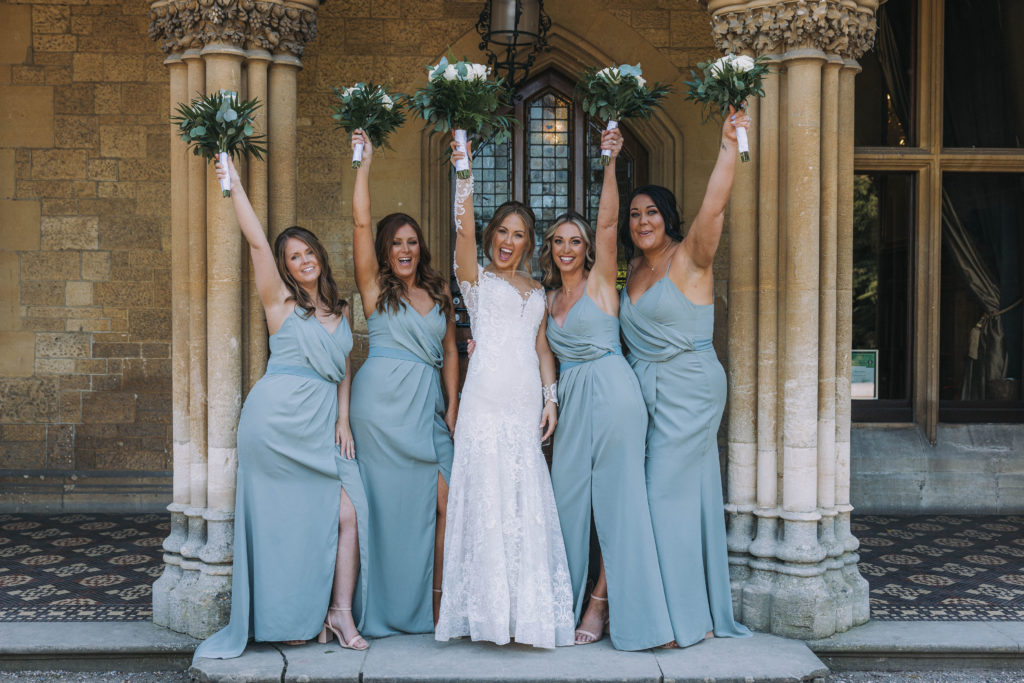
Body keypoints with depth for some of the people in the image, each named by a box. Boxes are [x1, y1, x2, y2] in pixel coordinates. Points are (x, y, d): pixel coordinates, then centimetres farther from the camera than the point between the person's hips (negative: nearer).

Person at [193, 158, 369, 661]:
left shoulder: (340, 310, 18)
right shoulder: (280, 301, 4)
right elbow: (256, 241, -5)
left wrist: (343, 419, 8)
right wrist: (234, 186, -7)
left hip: (323, 422, 5)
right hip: (279, 415, -5)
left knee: (347, 513, -5)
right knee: (287, 517, -3)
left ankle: (340, 612, 3)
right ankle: (289, 620, 12)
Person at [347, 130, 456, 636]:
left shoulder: (439, 293, 16)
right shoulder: (376, 287, 5)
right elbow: (360, 222, -5)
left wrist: (452, 406, 9)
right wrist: (364, 164, -6)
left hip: (428, 404, 4)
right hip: (384, 399, -4)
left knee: (445, 502, -3)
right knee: (391, 500, -1)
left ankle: (437, 601, 11)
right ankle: (392, 609, 12)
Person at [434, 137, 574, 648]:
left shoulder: (537, 292, 21)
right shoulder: (477, 279, 9)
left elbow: (542, 347, 18)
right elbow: (464, 231, -8)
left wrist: (551, 398, 7)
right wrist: (464, 175, -18)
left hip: (526, 403, 4)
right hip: (487, 399, -4)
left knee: (526, 500, 3)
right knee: (489, 494, -5)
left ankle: (528, 609, 12)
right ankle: (492, 609, 3)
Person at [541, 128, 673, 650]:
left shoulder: (600, 280, 2)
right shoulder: (549, 298, 17)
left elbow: (607, 222, -9)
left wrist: (610, 163, -15)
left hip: (610, 391, -6)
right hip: (571, 397, 6)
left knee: (614, 499, -1)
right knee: (568, 498, 6)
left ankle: (603, 601, 9)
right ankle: (566, 603, 18)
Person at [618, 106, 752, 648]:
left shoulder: (688, 258, -8)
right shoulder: (634, 269, 14)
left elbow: (714, 205, -21)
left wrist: (729, 144, -27)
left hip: (688, 388, -7)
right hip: (644, 390, 7)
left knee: (668, 493, -5)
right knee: (662, 494, 9)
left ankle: (686, 617, 9)